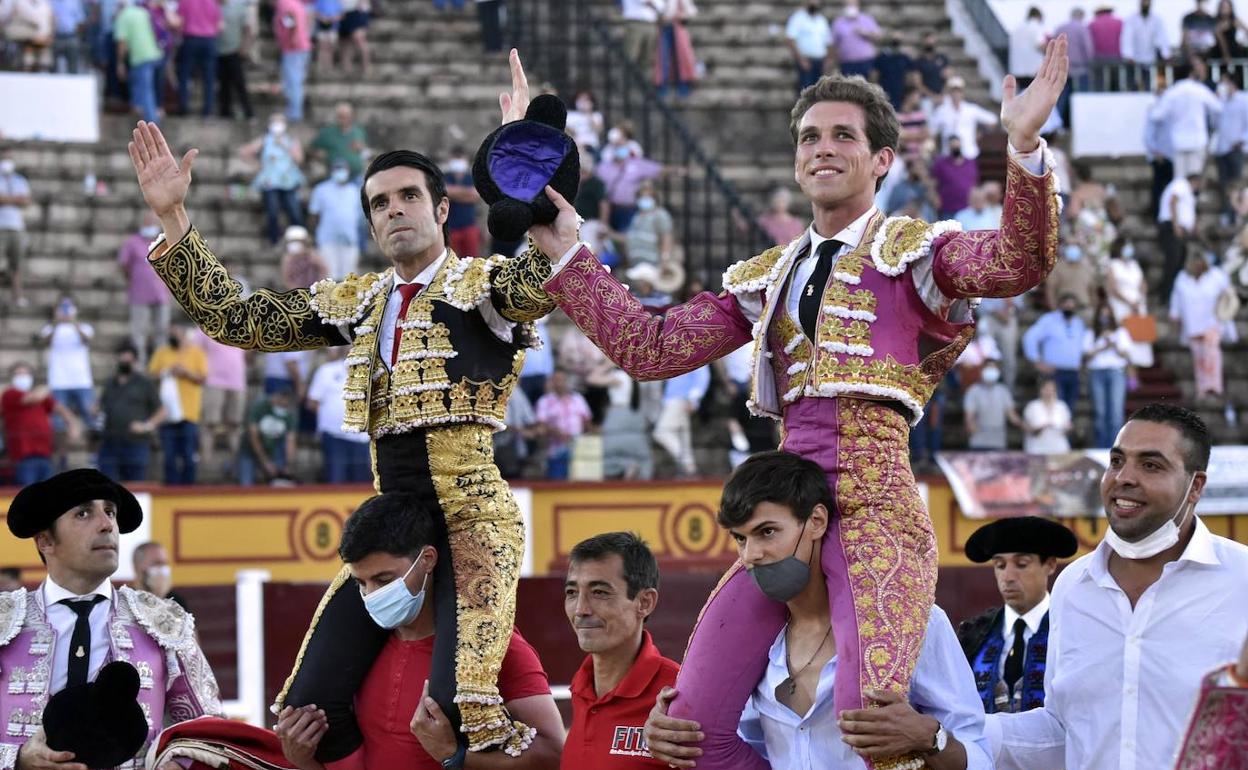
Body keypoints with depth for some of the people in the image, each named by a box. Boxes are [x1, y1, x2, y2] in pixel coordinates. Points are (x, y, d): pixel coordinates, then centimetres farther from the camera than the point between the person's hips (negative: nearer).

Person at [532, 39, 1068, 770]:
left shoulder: (915, 250, 5)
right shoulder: (766, 278, 21)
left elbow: (1019, 262, -14)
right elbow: (647, 346, 19)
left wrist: (1025, 147, -30)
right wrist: (569, 256, 16)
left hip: (875, 507, -6)